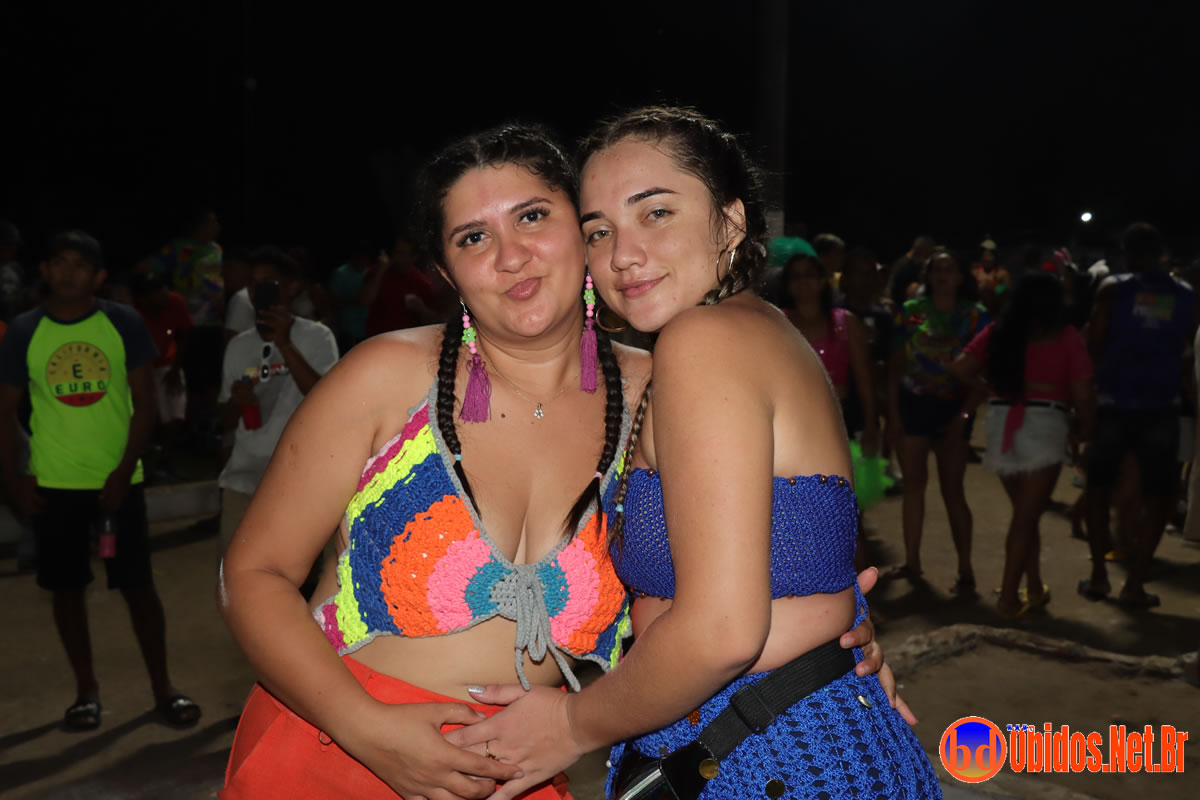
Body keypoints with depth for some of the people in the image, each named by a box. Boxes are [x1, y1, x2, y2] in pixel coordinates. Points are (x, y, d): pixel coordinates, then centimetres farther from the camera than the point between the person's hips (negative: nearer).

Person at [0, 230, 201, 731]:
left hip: (118, 479, -1)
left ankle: (162, 687, 15)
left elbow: (144, 403, -4)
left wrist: (124, 471, -10)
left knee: (138, 584, 2)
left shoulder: (123, 323, -3)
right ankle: (87, 689, 24)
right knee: (66, 588, 9)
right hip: (54, 483, 2)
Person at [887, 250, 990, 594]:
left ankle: (965, 571, 4)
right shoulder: (911, 311, 4)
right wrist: (892, 410, -1)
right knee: (913, 484, 8)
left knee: (952, 490, -3)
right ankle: (911, 561, 17)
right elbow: (896, 364, 5)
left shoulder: (975, 316, 1)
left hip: (952, 410, -2)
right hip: (912, 403, 2)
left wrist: (964, 414, -12)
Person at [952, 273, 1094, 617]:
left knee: (1025, 512, 19)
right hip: (1045, 424, -3)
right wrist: (1081, 431, 13)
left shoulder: (996, 332, 9)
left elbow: (960, 369, -1)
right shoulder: (1067, 337, 2)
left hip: (1002, 422, 4)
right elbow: (1083, 394, -2)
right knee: (1027, 515, 4)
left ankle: (1034, 587, 27)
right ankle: (1008, 595, 4)